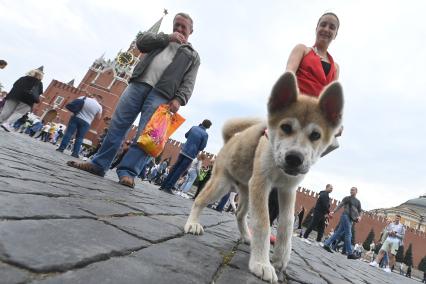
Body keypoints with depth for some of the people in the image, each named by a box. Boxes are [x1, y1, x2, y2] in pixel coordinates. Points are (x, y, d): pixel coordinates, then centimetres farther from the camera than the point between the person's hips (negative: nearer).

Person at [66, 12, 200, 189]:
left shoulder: (193, 56, 21)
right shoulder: (161, 39, 31)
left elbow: (188, 84, 8)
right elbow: (141, 41, 12)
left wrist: (178, 99, -10)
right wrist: (167, 37, 6)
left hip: (161, 95, -3)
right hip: (138, 84, 3)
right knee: (117, 125, -3)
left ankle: (127, 172, -14)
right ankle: (99, 165, 3)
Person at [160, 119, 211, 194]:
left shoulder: (194, 128, 6)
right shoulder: (205, 134, -8)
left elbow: (186, 135, 22)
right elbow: (202, 147, -8)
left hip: (183, 151, 5)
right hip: (191, 155, -5)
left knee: (174, 168, 10)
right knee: (179, 171, -2)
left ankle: (163, 185, 14)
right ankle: (168, 187, -2)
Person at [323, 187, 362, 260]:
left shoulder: (358, 202, 21)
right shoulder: (347, 198, 5)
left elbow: (359, 211, 20)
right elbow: (340, 205, -4)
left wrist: (359, 217, -3)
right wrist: (333, 212, -17)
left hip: (351, 219, 6)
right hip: (345, 216, -6)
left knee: (339, 233, 6)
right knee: (348, 234, -9)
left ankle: (327, 244, 11)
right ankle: (350, 253, -8)